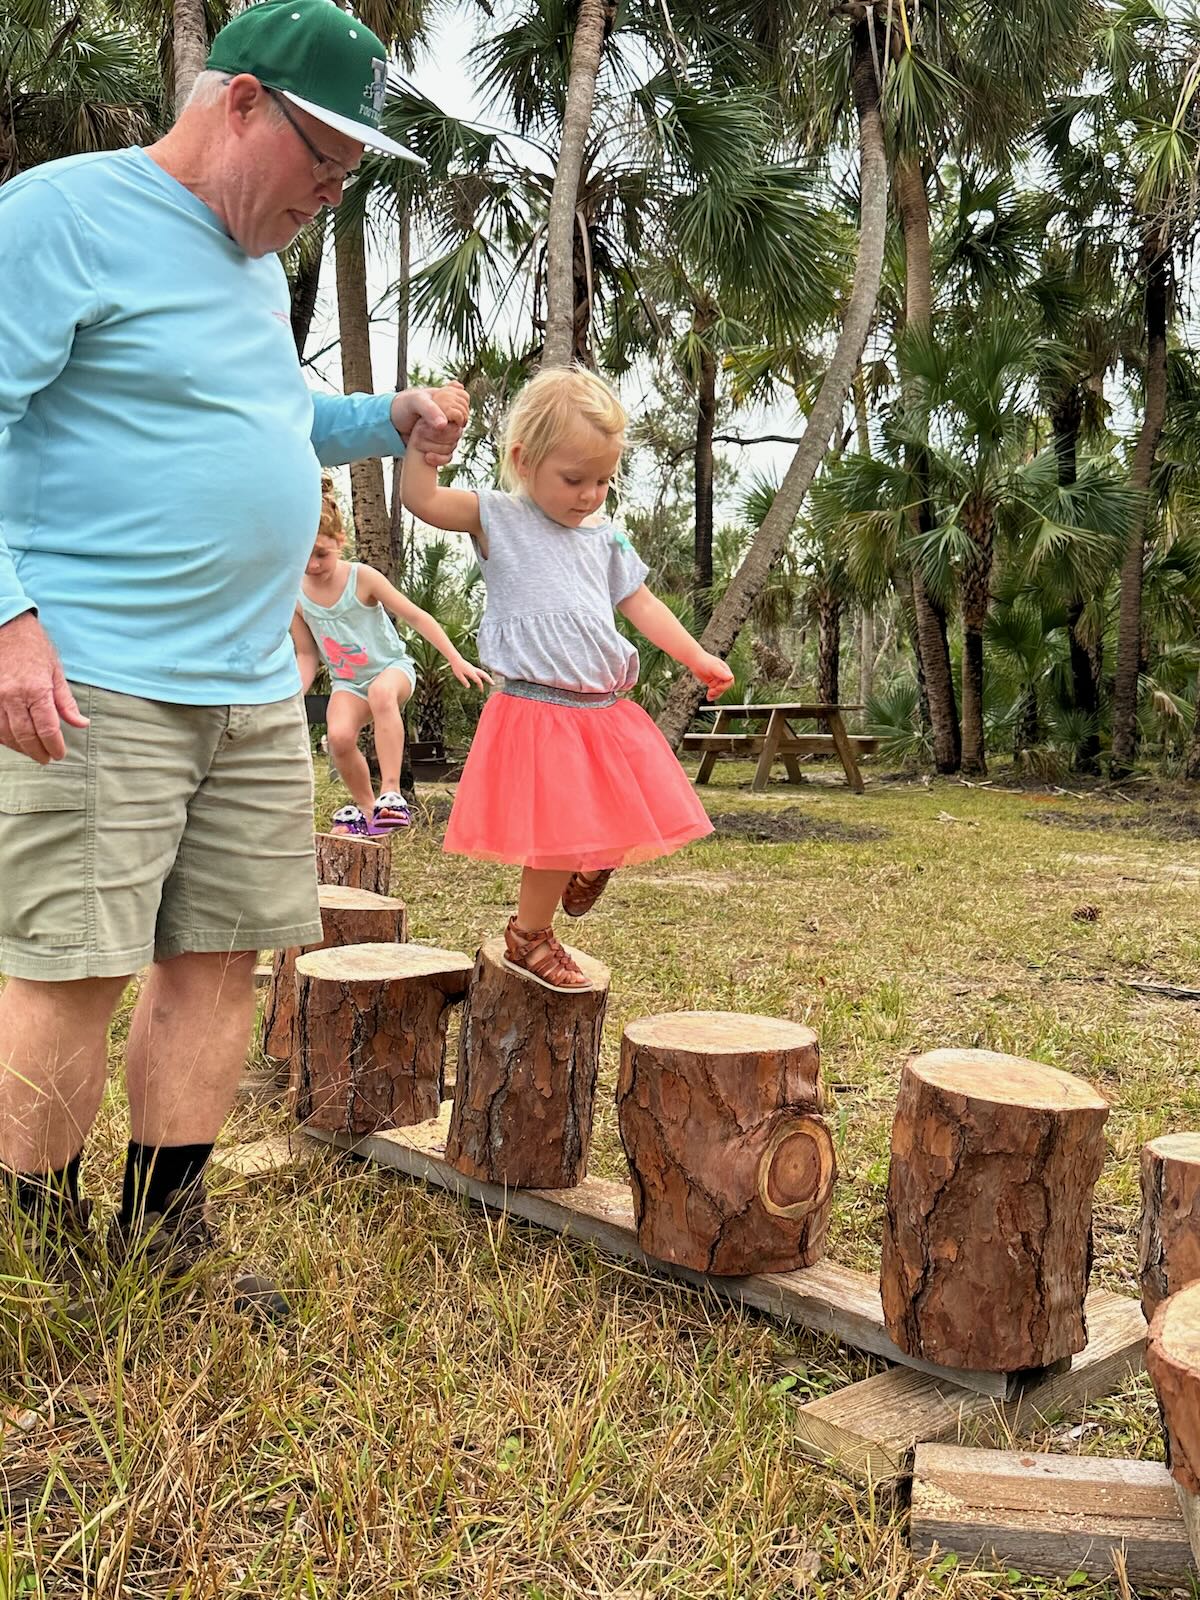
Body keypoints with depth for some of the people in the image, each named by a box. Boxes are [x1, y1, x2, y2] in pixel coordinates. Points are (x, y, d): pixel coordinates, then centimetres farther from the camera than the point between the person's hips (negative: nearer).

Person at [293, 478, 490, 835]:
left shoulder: (361, 577, -16)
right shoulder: (295, 595, -7)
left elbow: (416, 617, -12)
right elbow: (307, 655, 5)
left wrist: (457, 661, -17)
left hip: (392, 667, -3)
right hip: (347, 681, 3)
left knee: (381, 691, -40)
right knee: (339, 736, -28)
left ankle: (391, 792, -37)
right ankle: (365, 807, -1)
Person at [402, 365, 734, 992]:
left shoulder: (605, 536, 14)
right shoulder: (498, 518, -3)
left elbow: (641, 604, 20)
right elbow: (421, 498, -14)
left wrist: (698, 658, 17)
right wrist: (423, 430, -25)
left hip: (607, 710, 7)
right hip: (538, 711, -6)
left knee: (644, 816, 10)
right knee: (560, 834, -4)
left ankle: (592, 865, 40)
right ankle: (528, 936, 19)